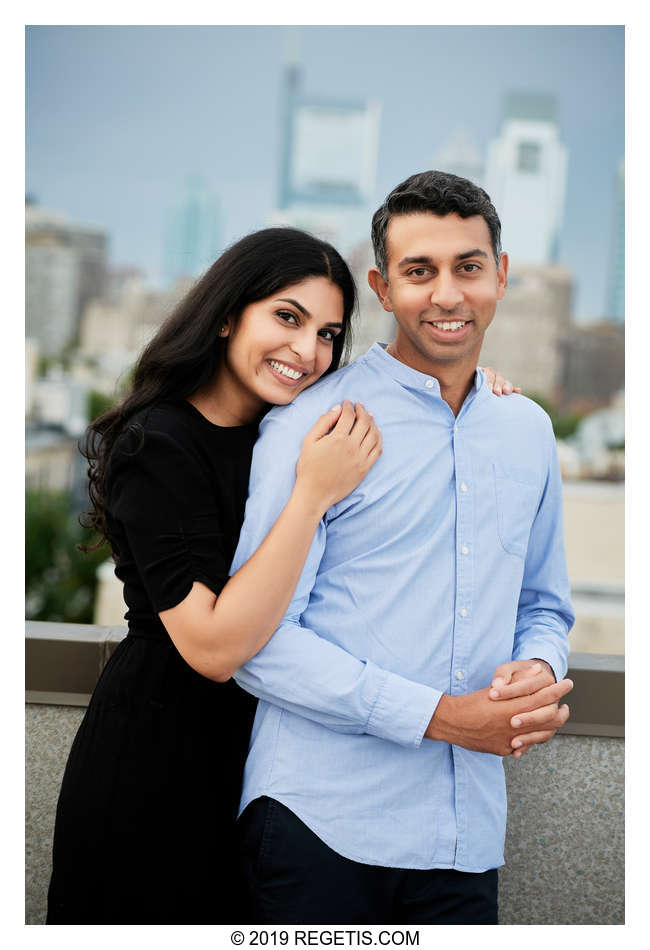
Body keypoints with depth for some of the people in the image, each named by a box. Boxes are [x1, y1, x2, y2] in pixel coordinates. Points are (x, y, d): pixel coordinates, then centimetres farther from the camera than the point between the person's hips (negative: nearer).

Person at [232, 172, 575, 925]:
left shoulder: (528, 431, 11)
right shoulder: (311, 425, -8)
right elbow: (256, 641, -12)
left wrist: (539, 671, -3)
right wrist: (440, 716, -16)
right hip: (319, 823, -5)